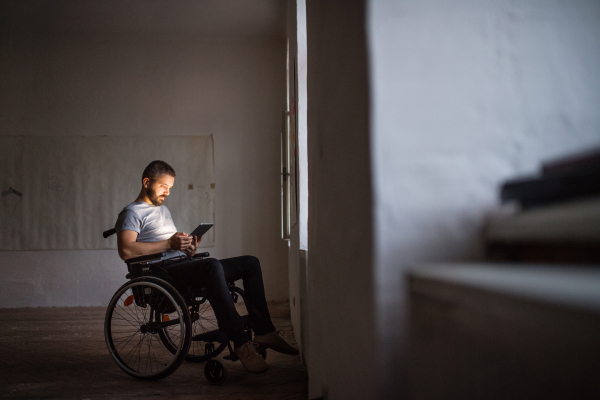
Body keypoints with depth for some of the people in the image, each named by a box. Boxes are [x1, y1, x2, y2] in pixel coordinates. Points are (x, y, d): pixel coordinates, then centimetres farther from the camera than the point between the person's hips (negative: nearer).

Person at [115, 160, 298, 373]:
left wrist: (189, 247, 4)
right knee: (213, 266, -39)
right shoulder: (132, 213, 1)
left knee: (250, 263, 0)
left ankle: (263, 331, -8)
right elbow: (126, 250, -18)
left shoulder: (163, 209, 31)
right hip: (163, 271, -9)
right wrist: (169, 244, -18)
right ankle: (241, 342, -39)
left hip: (184, 264, 10)